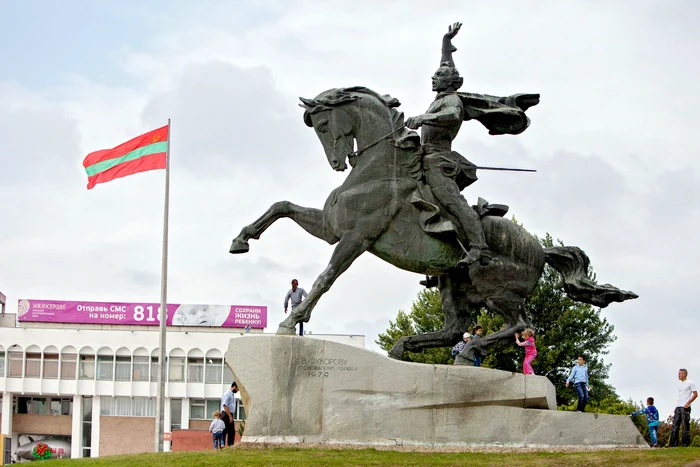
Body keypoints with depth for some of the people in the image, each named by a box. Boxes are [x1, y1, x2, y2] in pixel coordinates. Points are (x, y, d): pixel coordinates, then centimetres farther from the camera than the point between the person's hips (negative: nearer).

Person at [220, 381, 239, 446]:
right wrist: (230, 416, -21)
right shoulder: (227, 394, -12)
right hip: (226, 415, -9)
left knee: (232, 432, 8)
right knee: (224, 431, -7)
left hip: (230, 415, 9)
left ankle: (230, 445, 10)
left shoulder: (232, 395, 16)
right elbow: (225, 406, -19)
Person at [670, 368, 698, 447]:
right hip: (678, 407, 8)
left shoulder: (690, 383, -2)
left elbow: (695, 394, -7)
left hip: (685, 407, -8)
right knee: (675, 426, 3)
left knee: (685, 426, -6)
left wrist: (688, 403, -16)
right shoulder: (680, 384, 21)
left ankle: (685, 443, -4)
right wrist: (676, 407, 16)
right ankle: (673, 444, 3)